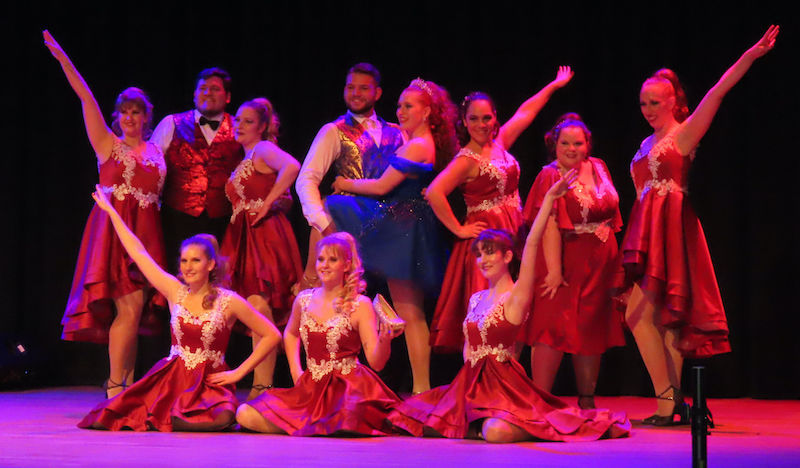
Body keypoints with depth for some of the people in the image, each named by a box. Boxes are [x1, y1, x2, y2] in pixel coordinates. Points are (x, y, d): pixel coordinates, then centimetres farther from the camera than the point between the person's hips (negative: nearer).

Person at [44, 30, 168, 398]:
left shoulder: (156, 152, 17)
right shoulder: (108, 144, 6)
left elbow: (160, 194, 22)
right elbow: (86, 97, -1)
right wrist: (63, 59, -7)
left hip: (145, 234, 4)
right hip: (114, 228, -4)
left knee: (137, 311, 3)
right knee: (129, 307, -14)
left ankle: (127, 387, 10)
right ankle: (114, 388, -9)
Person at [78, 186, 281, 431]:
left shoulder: (228, 302, -2)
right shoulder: (175, 292, 6)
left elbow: (272, 335, 1)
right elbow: (139, 253, 12)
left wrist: (238, 373, -2)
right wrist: (111, 211, 17)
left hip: (209, 383, -1)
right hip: (172, 379, 1)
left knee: (220, 419, -37)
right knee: (105, 419, -24)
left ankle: (160, 418, -8)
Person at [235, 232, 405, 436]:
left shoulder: (360, 306, -6)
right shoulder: (304, 300, 7)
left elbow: (376, 362, -11)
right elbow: (290, 334, 30)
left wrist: (385, 340, -32)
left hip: (348, 388, -5)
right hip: (311, 390, 5)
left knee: (344, 428, -39)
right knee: (245, 415, -9)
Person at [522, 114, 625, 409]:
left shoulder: (597, 168, 9)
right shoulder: (551, 177, -9)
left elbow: (610, 214, 17)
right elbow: (549, 227, -19)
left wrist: (613, 262, 12)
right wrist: (554, 270, -27)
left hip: (599, 263, 6)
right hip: (565, 262, -6)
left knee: (591, 331, 10)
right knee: (555, 328, -11)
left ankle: (586, 402, 18)